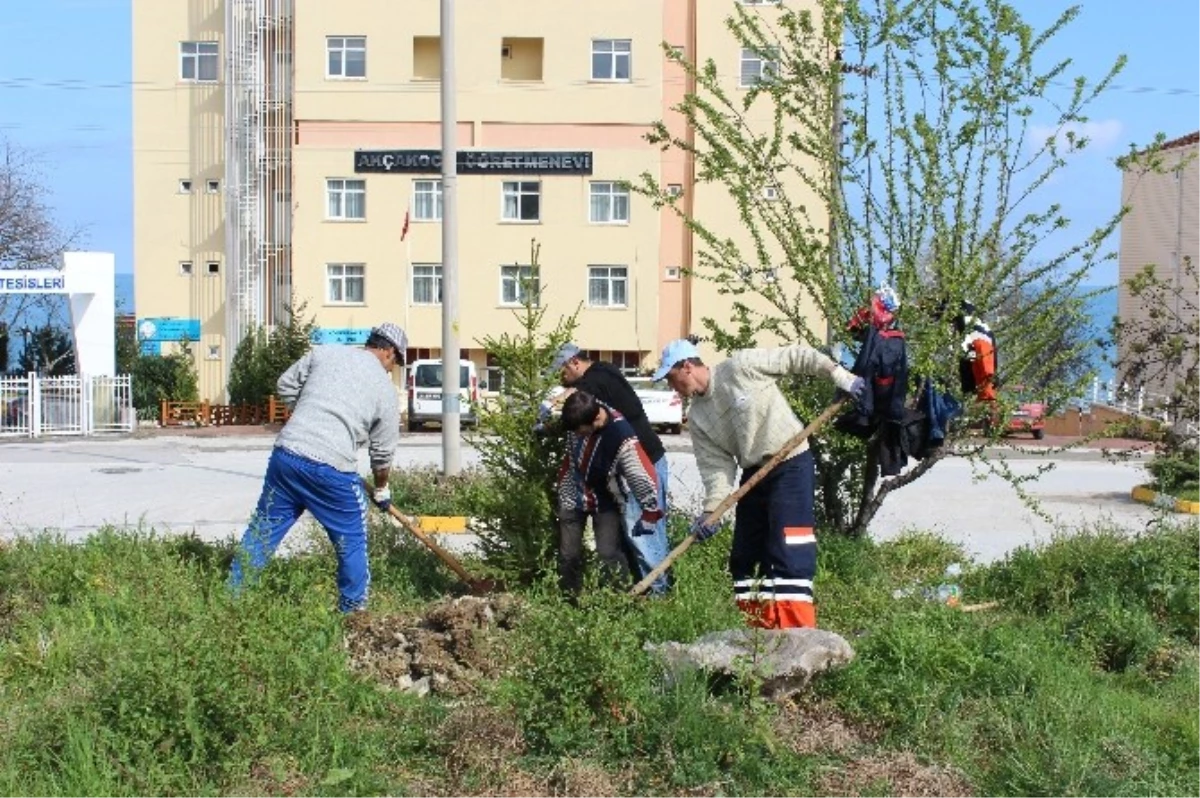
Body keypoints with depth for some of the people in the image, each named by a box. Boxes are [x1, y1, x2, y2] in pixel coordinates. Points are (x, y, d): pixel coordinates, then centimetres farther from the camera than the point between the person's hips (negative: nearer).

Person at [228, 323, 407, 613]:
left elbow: (285, 385, 18)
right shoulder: (386, 391, 6)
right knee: (352, 543, 14)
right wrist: (382, 490, 27)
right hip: (333, 469, -4)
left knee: (262, 531, 14)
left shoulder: (324, 352, 12)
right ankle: (353, 609, 21)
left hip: (286, 454, 4)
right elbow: (382, 453, 11)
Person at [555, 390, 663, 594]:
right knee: (568, 554, 9)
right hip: (574, 493, 4)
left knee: (608, 554, -14)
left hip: (605, 500, -4)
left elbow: (645, 477, -32)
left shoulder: (621, 438, -37)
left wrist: (649, 515, -24)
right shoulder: (581, 415, -22)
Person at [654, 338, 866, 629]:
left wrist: (839, 375, -12)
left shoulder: (741, 366, -11)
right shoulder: (698, 418, 6)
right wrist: (711, 509, -12)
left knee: (788, 551, -16)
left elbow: (797, 356, -8)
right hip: (754, 473, 8)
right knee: (745, 556, 9)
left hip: (791, 464, -8)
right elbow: (716, 466, 1)